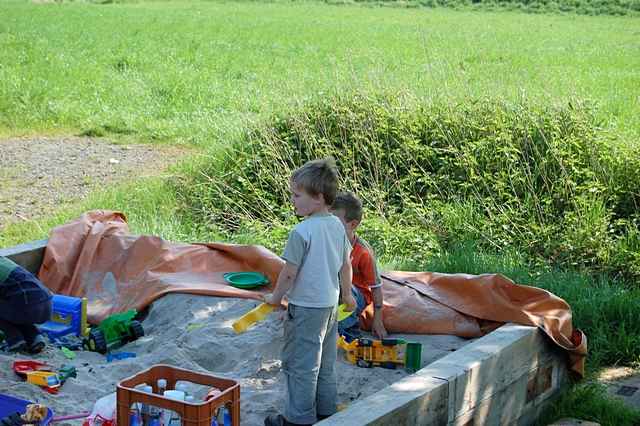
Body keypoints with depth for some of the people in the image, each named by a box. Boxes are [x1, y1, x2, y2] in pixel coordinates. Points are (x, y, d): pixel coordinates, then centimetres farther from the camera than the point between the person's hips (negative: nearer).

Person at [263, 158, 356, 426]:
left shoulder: (301, 231, -22)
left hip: (306, 307, -8)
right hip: (330, 303, 8)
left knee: (300, 364, 4)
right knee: (325, 363, 18)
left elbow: (289, 273, -16)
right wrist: (346, 294, 25)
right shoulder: (337, 226, 1)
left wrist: (276, 297, 1)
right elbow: (346, 265, 10)